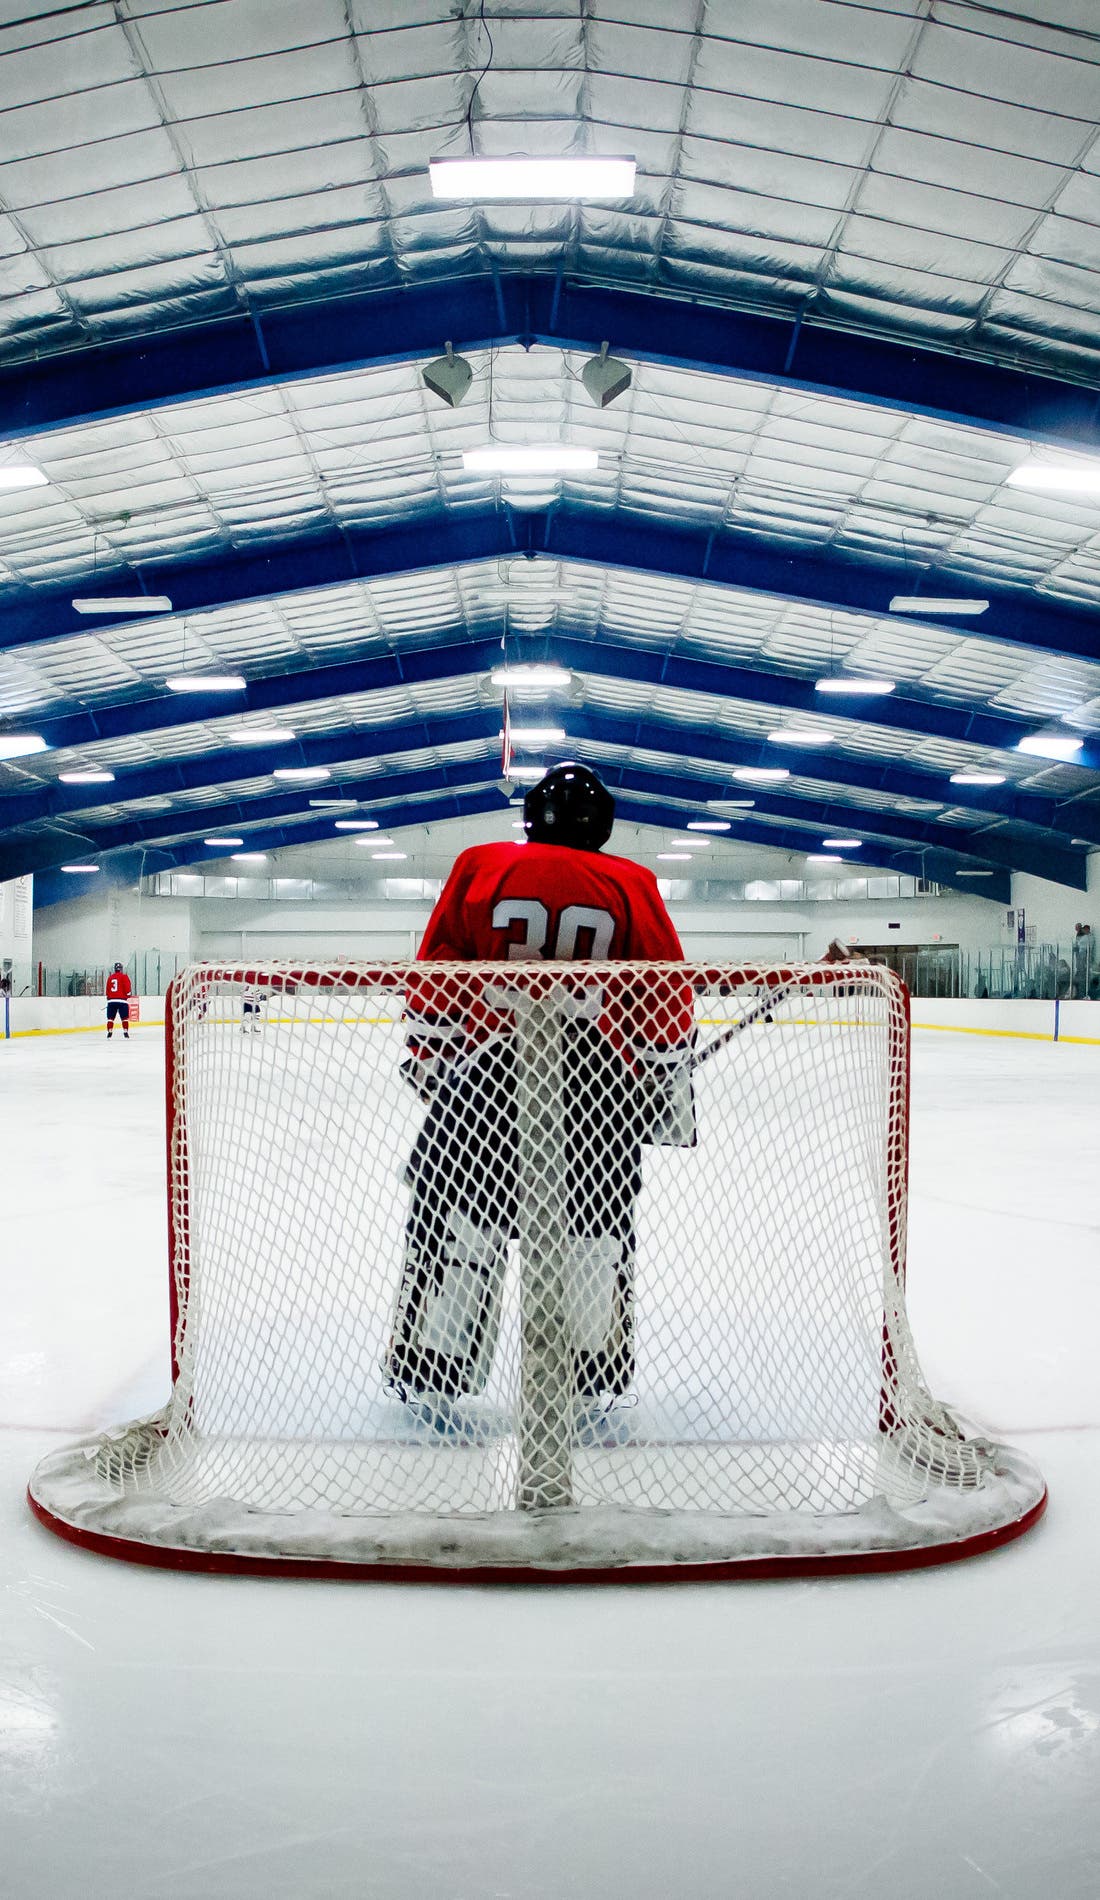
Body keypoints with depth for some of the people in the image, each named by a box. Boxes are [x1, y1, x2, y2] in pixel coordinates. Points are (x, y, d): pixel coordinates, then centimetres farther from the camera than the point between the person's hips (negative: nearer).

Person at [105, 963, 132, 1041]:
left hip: (111, 1000, 4)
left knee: (110, 1018, 8)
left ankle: (109, 1033, 3)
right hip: (122, 1000, -4)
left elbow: (107, 990, 17)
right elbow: (127, 987, -7)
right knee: (125, 1018, 1)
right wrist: (129, 994, 10)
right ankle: (126, 1032, -5)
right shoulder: (124, 977, -1)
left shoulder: (110, 977, 13)